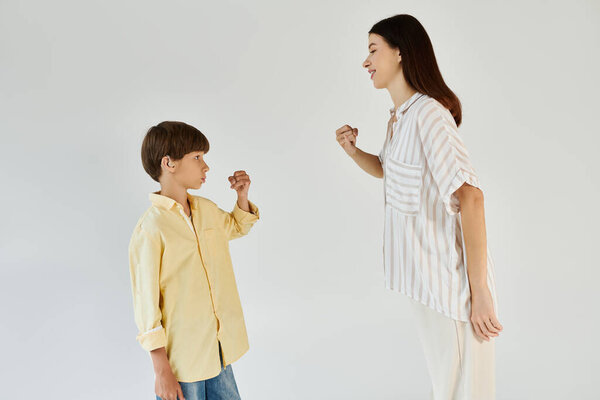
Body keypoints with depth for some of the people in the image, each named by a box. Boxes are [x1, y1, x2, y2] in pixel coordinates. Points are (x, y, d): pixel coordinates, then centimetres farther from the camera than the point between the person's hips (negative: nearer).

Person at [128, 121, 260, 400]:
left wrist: (242, 195, 7)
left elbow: (237, 227, 26)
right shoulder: (150, 229, -18)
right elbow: (146, 304, -16)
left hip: (219, 349, 7)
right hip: (182, 360, -7)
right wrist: (162, 371, -15)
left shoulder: (207, 210, 3)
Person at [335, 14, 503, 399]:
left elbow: (470, 196, -27)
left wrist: (479, 290, -27)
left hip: (450, 277, -9)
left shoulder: (428, 113, -20)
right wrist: (354, 151, 5)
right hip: (425, 271, 9)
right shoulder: (400, 115, 9)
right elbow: (388, 169, 26)